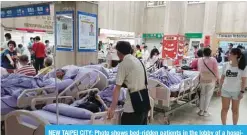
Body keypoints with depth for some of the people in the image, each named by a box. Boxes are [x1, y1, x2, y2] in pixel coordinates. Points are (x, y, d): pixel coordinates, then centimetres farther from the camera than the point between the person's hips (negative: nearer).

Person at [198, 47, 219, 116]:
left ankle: (201, 111, 17)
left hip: (202, 79, 2)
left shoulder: (200, 60, -2)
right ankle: (205, 111, 11)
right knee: (208, 95, 6)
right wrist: (217, 78, 6)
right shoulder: (213, 59, -10)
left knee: (202, 94, 14)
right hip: (211, 80, -2)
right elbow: (216, 70, -8)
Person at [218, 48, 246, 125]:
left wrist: (242, 91, -9)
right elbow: (222, 78, 4)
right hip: (225, 90, 2)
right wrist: (220, 89, 4)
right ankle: (224, 125, 23)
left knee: (235, 110, 13)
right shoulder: (226, 65, -4)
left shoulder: (242, 67, -10)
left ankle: (235, 125, 30)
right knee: (225, 108, 9)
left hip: (236, 91, -2)